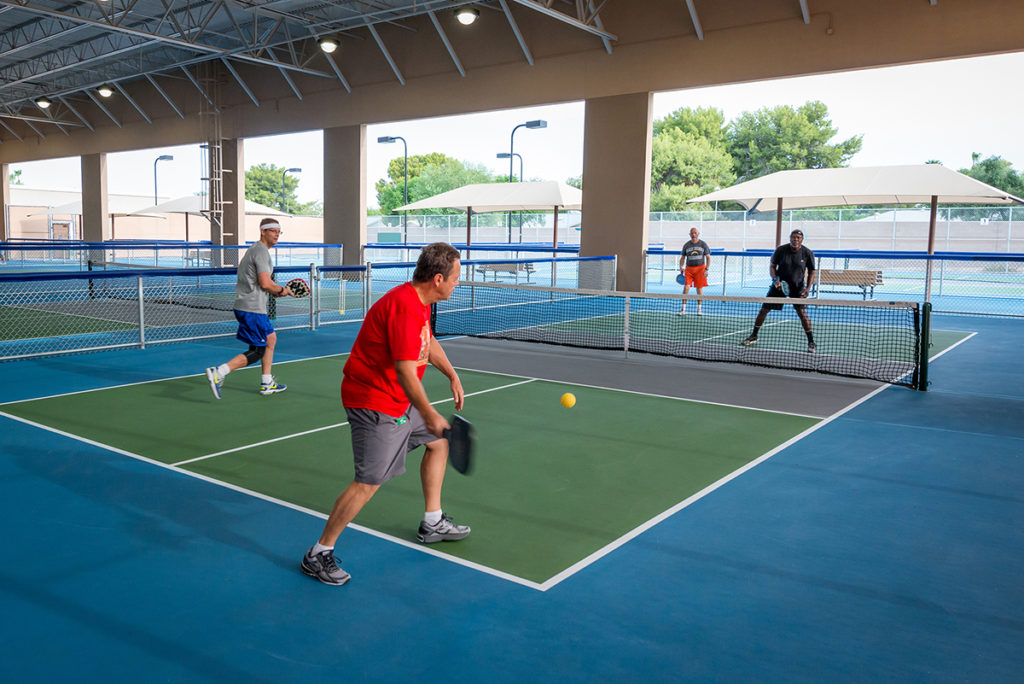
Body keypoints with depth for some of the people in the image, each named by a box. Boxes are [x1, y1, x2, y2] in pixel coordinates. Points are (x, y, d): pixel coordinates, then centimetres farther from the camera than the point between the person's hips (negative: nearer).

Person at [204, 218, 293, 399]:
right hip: (252, 309, -11)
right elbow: (266, 283, -22)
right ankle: (218, 372, -12)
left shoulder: (255, 249, 20)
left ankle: (267, 383, 26)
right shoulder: (261, 251, -13)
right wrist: (281, 290, -3)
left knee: (270, 338, 20)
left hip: (245, 304, 11)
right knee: (257, 352, -7)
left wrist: (275, 292, 13)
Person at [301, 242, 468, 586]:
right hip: (374, 403, -11)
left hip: (401, 400, 11)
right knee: (369, 481, -11)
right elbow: (405, 371, -30)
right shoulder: (404, 307, -26)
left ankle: (432, 524, 34)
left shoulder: (419, 302, 7)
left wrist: (453, 376, 18)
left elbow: (429, 342, 25)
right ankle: (318, 554, 5)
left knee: (439, 442, 20)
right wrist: (429, 415, -23)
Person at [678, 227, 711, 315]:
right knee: (686, 287, -9)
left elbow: (708, 257, 1)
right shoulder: (686, 245, 6)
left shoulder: (703, 244, 2)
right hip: (688, 269, 1)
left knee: (699, 288, 3)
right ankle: (683, 309, -4)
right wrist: (681, 267, -5)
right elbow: (682, 257, 12)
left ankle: (699, 309, 14)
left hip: (700, 268, -1)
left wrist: (706, 269, -9)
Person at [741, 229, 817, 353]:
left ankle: (811, 343, -2)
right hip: (779, 285, 1)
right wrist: (775, 279, -17)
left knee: (802, 313, -15)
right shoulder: (780, 250, -8)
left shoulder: (808, 253, -8)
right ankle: (754, 336, 19)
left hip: (797, 288, -1)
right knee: (764, 309, 1)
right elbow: (772, 266, 1)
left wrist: (807, 288, -10)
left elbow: (811, 272, 2)